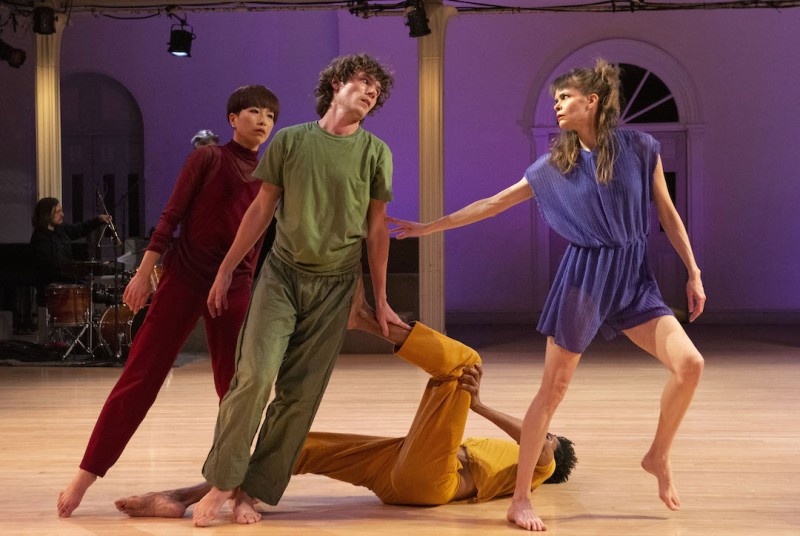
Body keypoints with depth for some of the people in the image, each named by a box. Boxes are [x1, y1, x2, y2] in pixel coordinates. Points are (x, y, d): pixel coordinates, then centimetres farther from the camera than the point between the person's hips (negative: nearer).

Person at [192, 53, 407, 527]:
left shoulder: (375, 152, 3)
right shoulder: (290, 141, 2)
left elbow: (377, 228, 6)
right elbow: (262, 209, 7)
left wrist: (381, 300, 7)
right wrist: (227, 269, 6)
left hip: (335, 285, 1)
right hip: (282, 273, -1)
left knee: (301, 395, -2)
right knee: (256, 372, -15)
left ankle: (254, 490, 8)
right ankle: (221, 482, -4)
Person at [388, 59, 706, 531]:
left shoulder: (640, 148, -2)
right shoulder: (555, 164, 2)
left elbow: (668, 214, 5)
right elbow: (494, 203, 7)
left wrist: (694, 273, 3)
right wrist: (430, 227, 6)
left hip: (634, 278, 1)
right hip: (583, 277, 0)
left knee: (689, 363, -16)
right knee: (554, 388, -1)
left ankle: (659, 457, 7)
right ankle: (521, 497, 8)